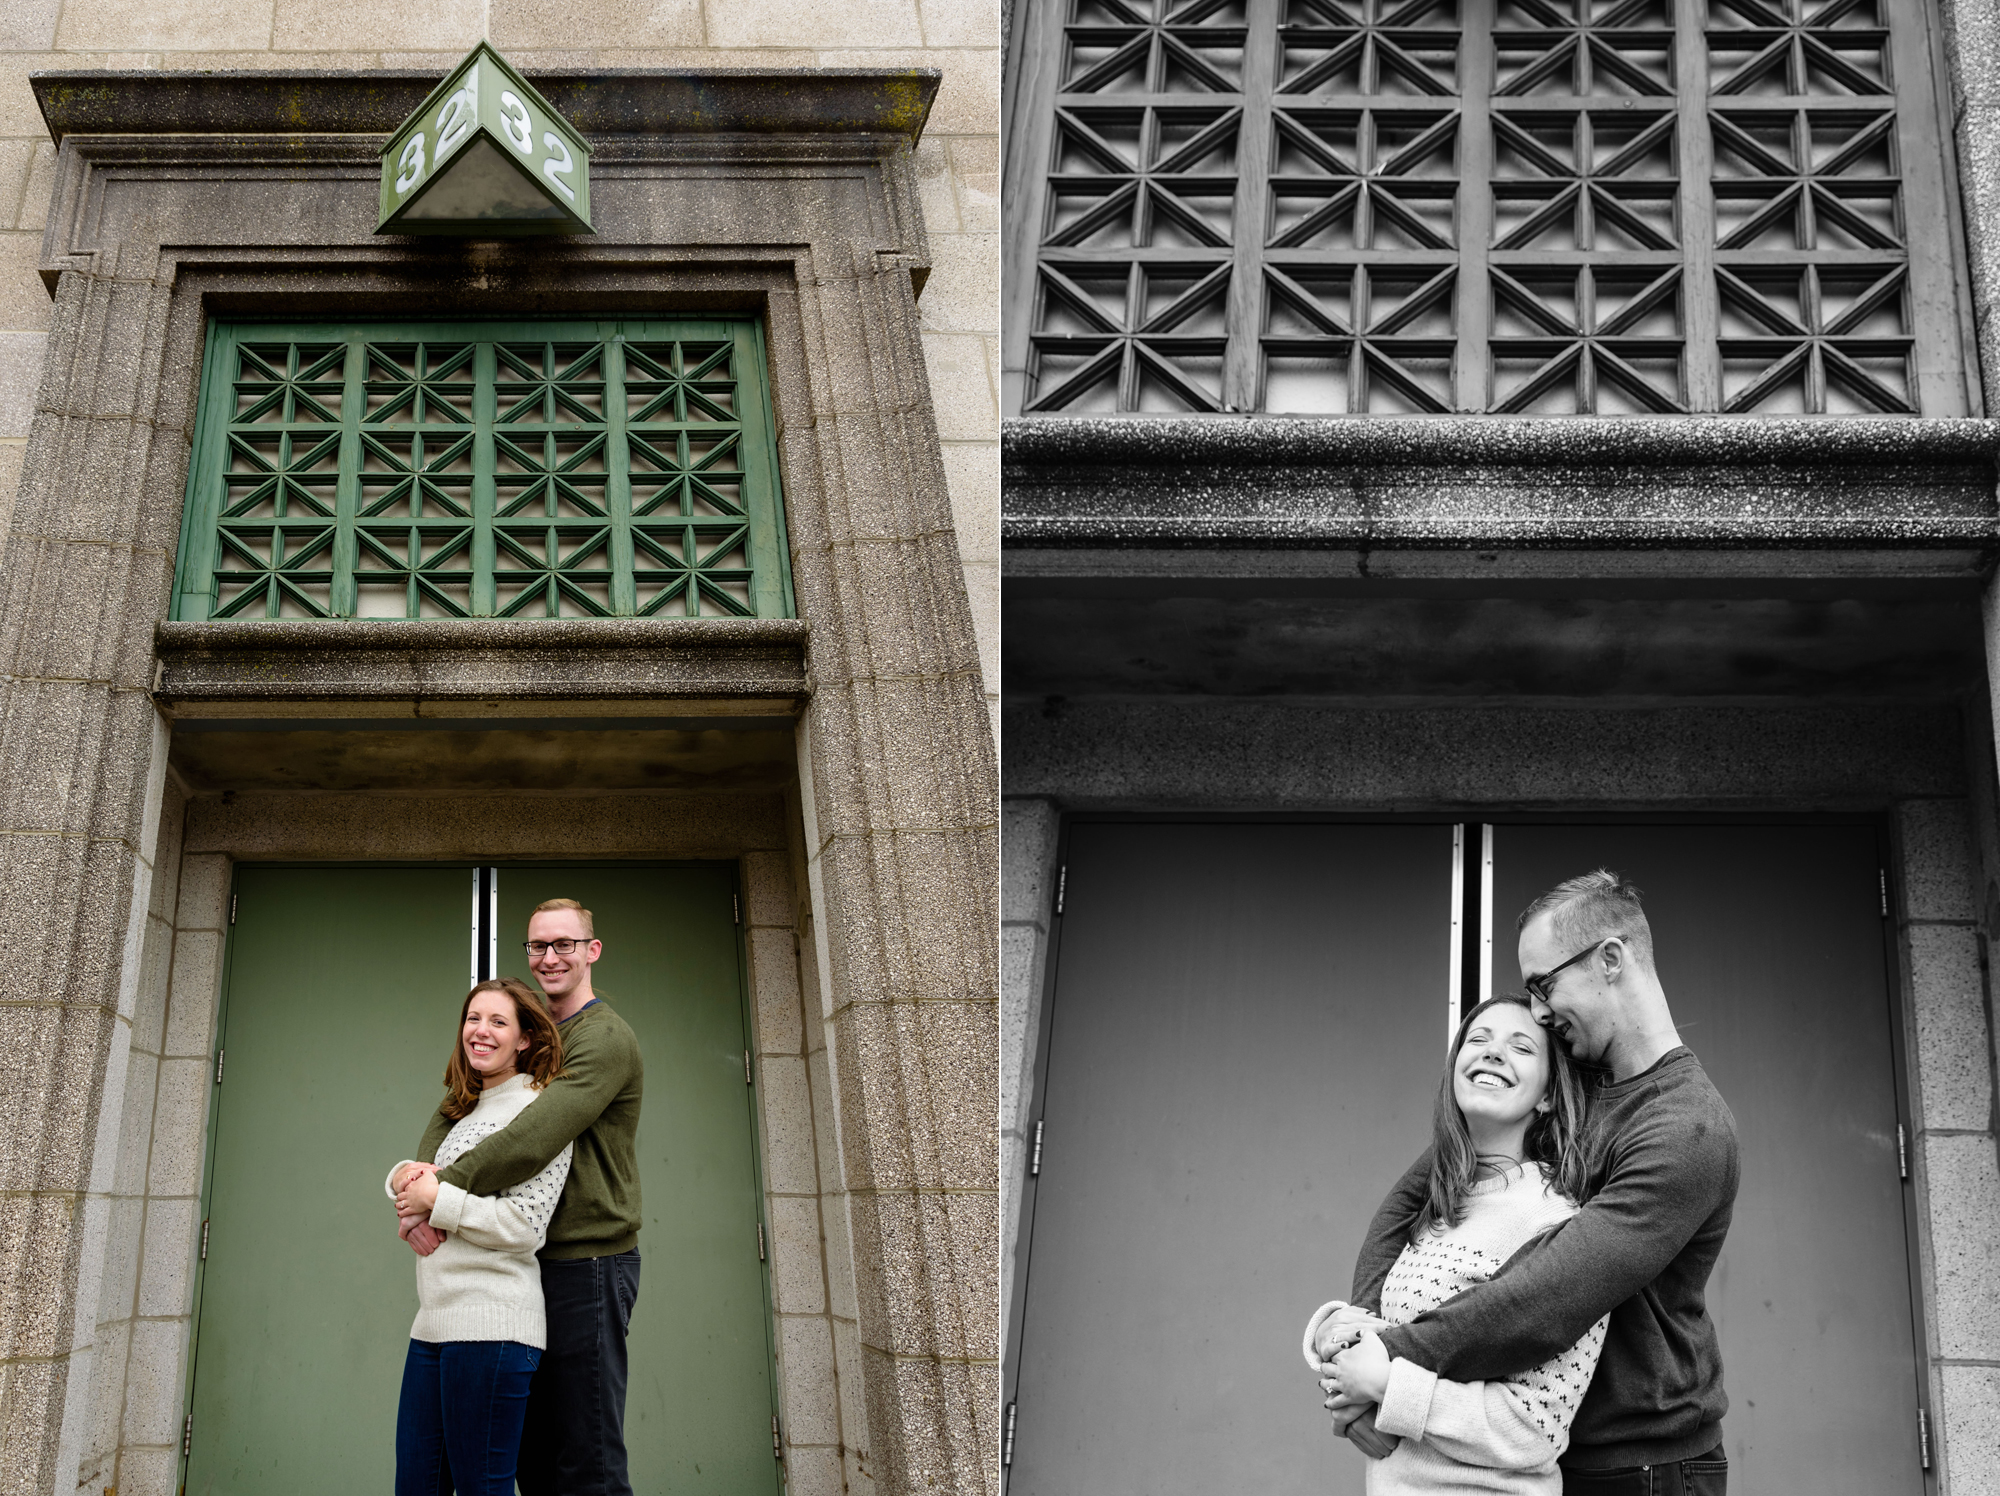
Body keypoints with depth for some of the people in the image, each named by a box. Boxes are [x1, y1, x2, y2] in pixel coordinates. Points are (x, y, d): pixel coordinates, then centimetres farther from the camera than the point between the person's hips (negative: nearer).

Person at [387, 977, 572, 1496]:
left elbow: (522, 1227, -14)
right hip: (435, 1324, 8)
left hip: (492, 1325, -8)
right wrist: (403, 1176, 1)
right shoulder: (466, 1113, 22)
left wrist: (434, 1198, -9)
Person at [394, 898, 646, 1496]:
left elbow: (536, 1137, -24)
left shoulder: (605, 1038, -10)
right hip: (532, 1264, 9)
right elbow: (452, 1113, 8)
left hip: (586, 1262, -9)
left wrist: (443, 1188, -23)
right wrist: (419, 1185, -12)